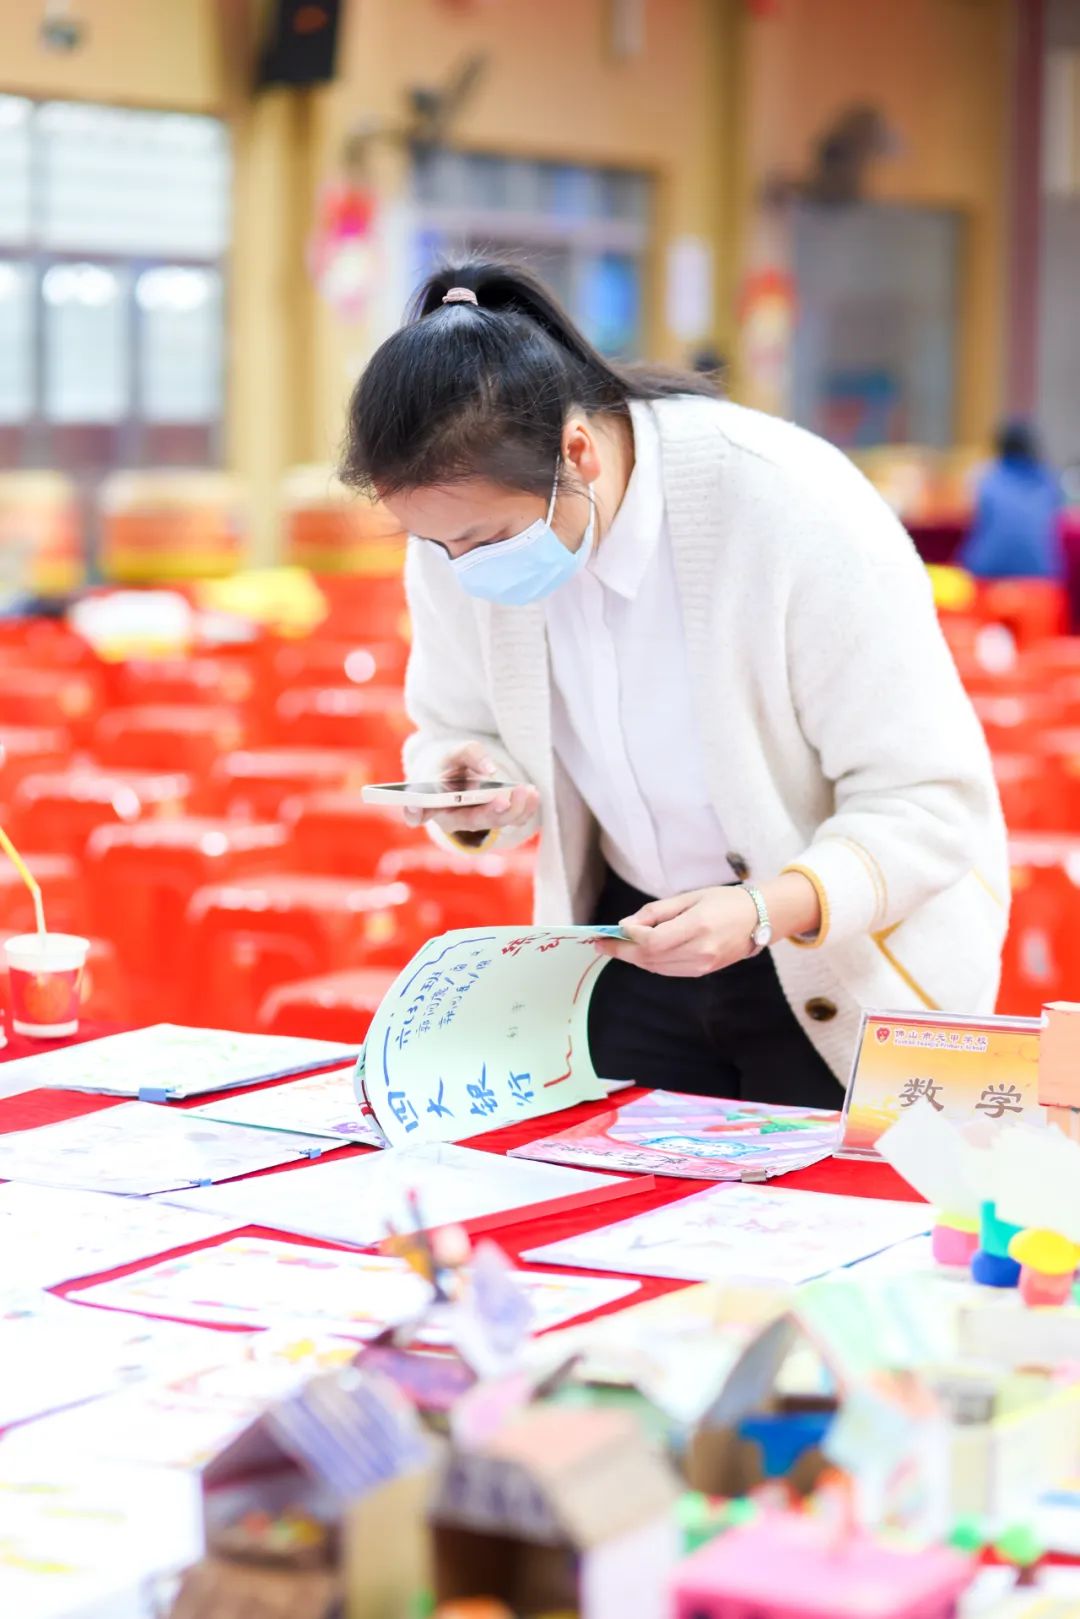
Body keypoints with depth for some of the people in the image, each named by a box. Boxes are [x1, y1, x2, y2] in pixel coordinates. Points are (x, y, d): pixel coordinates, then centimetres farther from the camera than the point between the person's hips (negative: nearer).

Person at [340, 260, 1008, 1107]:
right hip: (636, 943, 5)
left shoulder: (790, 506, -28)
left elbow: (930, 801, -24)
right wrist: (470, 789, -20)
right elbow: (457, 728, 4)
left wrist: (767, 909, -40)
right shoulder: (461, 525, -13)